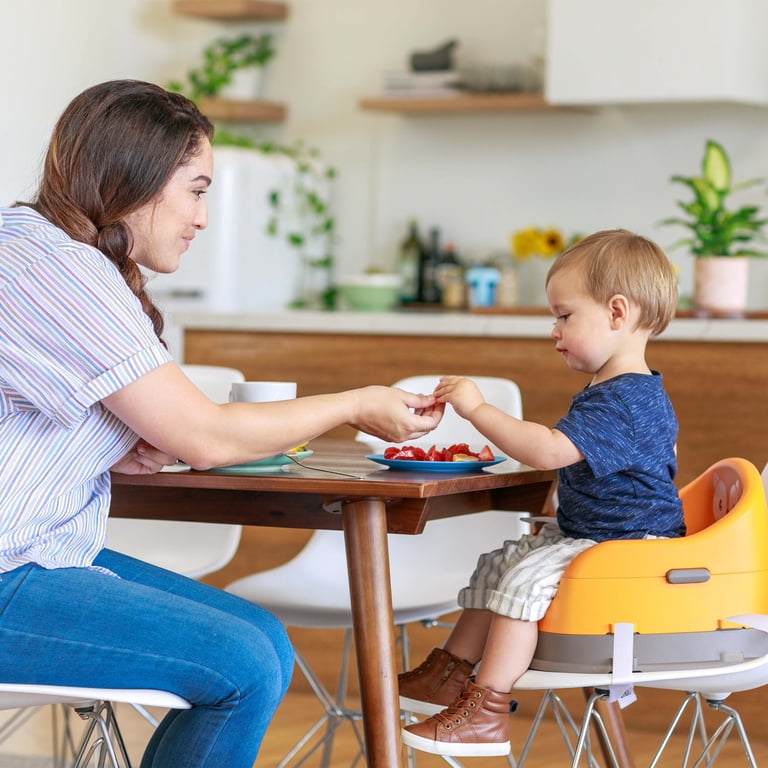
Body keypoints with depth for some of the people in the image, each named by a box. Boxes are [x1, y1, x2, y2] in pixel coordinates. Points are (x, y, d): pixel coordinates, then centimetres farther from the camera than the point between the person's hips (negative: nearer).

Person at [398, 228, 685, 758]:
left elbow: (549, 451, -35)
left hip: (631, 549, -12)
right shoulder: (644, 393, 13)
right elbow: (666, 448, 32)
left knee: (526, 578, -25)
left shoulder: (621, 402, -24)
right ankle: (451, 673, 13)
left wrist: (477, 408, -29)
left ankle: (488, 708, -23)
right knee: (499, 564, 11)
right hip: (583, 535, 12)